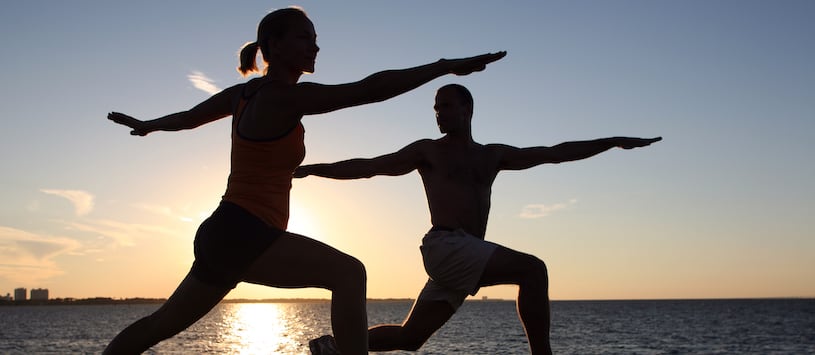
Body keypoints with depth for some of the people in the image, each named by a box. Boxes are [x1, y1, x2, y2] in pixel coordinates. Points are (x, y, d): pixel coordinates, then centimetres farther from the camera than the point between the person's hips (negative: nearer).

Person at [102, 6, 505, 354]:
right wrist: (446, 65, -21)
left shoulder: (245, 92, 12)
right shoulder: (284, 96, -15)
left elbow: (187, 116, 27)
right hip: (241, 233, -10)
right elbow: (368, 89, -23)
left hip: (222, 236, 10)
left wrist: (147, 125, 47)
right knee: (348, 272, -21)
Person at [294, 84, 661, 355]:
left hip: (468, 255, 5)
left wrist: (612, 141, 17)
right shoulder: (427, 151, 10)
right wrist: (308, 169, 1)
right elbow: (368, 166, 8)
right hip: (445, 246, -5)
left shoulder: (491, 155, 22)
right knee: (532, 269, -21)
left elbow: (554, 152, 20)